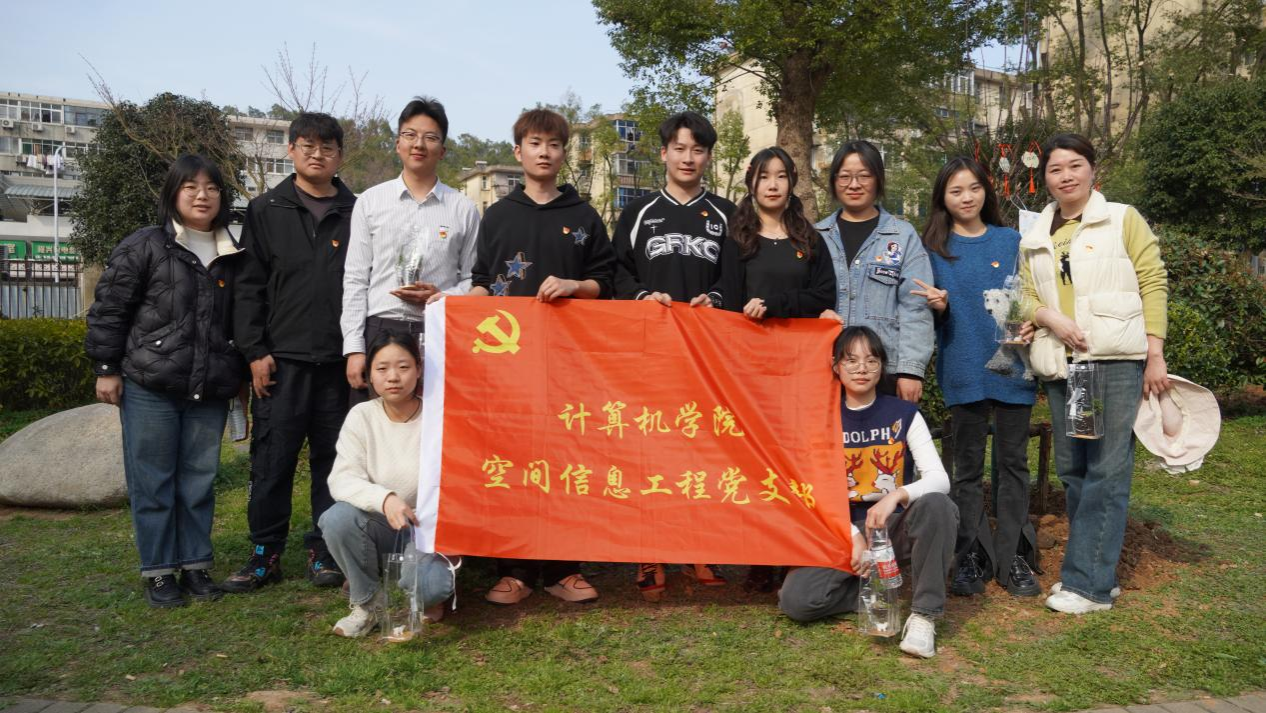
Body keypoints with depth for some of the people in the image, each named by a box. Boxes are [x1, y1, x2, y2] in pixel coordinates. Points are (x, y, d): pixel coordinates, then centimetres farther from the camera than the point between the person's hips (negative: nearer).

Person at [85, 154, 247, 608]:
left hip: (209, 392, 4)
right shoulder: (143, 247, -2)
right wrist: (106, 369, -5)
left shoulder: (231, 257, 13)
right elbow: (108, 310, -2)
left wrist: (239, 374, 20)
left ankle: (196, 565, 20)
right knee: (152, 483, 3)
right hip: (149, 388, -4)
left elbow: (238, 320, 21)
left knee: (199, 481, 9)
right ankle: (158, 572, 13)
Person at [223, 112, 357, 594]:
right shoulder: (265, 211, 7)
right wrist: (255, 351, -4)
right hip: (281, 359, 0)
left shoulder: (357, 214, 9)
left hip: (340, 360, 1)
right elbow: (249, 287, 4)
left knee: (334, 460, 7)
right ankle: (265, 554, 15)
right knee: (272, 462, 3)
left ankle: (324, 552, 18)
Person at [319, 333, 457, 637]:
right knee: (338, 517, -30)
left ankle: (421, 596, 9)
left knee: (434, 584, -32)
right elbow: (342, 479, -16)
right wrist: (384, 499, -36)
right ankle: (367, 601, -4)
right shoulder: (361, 416, -6)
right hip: (378, 530, 2)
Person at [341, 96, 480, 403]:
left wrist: (440, 297, -10)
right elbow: (355, 280, 6)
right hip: (380, 330, 1)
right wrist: (354, 348, -1)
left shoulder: (464, 209, 8)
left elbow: (473, 280, 11)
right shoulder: (370, 201, 9)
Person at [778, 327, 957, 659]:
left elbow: (939, 479, -11)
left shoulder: (904, 415, 0)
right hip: (843, 531, 0)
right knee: (795, 600, -25)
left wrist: (896, 495, -30)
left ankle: (924, 615, -21)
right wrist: (854, 536, -15)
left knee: (937, 504, -34)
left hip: (896, 528, 0)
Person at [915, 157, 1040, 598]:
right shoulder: (934, 248, 5)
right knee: (968, 466, 6)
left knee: (1013, 461, 5)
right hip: (963, 367, -1)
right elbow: (929, 309, 6)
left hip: (1012, 363, 1)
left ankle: (1013, 557, 13)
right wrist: (939, 306, -15)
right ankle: (971, 557, 13)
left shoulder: (1011, 241, 8)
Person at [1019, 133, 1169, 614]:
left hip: (1117, 361, -5)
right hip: (1060, 365, 5)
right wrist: (1049, 316, -12)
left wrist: (1155, 355, -7)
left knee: (1106, 470, -7)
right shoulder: (1036, 237, 15)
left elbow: (1153, 284, 0)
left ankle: (1087, 583, -4)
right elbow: (1026, 297, 11)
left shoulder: (1124, 220, 4)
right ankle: (1096, 572, 18)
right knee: (1072, 470, 8)